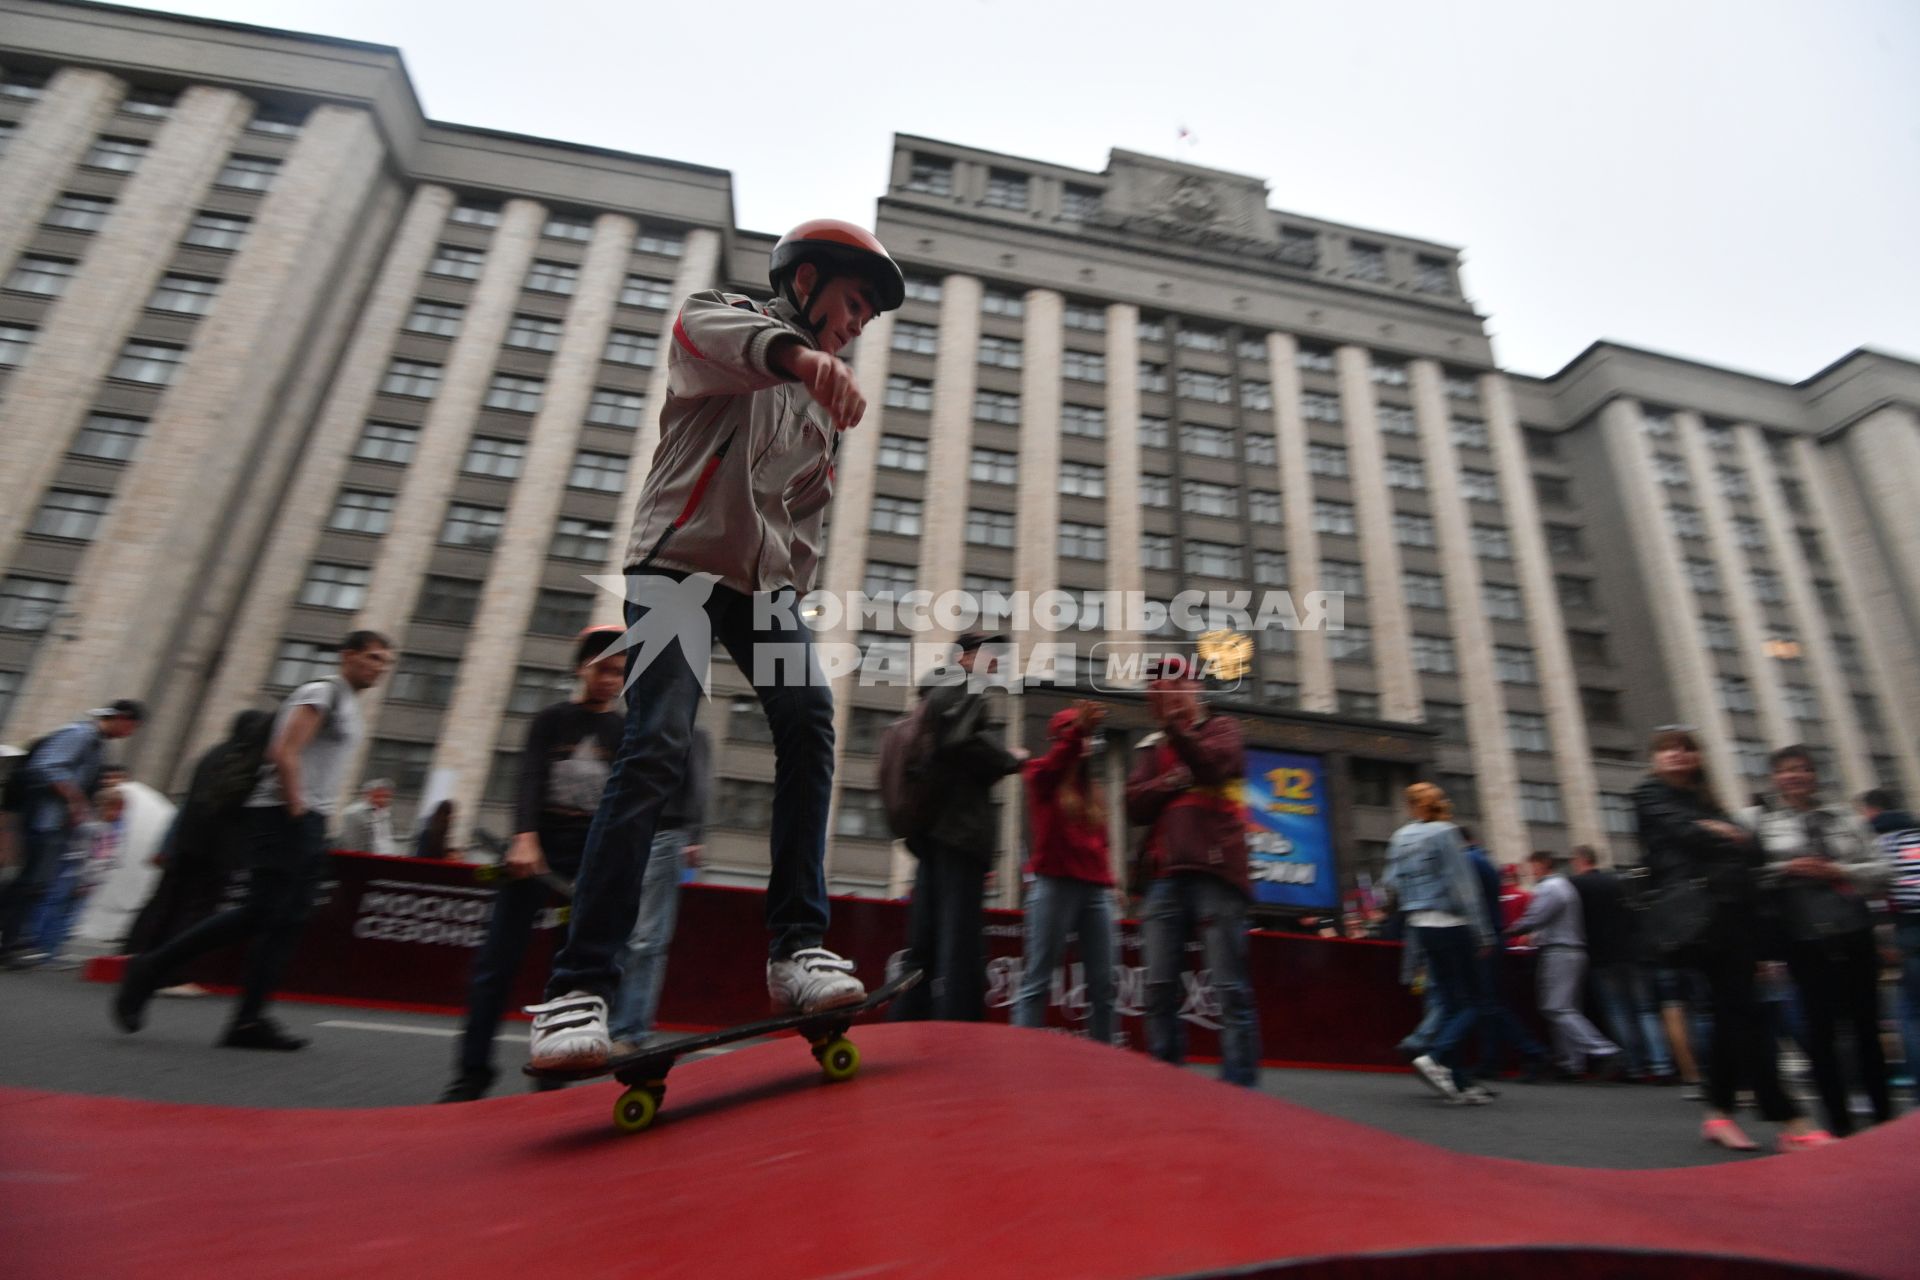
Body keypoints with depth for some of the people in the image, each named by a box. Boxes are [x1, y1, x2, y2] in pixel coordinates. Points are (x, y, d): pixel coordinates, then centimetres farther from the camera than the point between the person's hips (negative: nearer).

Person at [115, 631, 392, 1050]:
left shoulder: (350, 707, 21)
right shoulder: (321, 692, -7)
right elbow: (284, 754, -17)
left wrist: (318, 822, 15)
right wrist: (296, 811, -17)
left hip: (311, 824, 9)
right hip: (284, 817, -9)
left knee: (287, 923, 4)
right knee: (257, 914, -10)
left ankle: (249, 1020, 5)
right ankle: (150, 969, 4)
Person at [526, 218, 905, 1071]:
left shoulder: (825, 405, 23)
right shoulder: (728, 321, 4)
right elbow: (705, 329, -24)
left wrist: (793, 590, 9)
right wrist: (798, 352, -45)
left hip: (766, 582, 6)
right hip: (682, 561, -6)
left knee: (810, 726, -15)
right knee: (656, 751, -19)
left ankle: (797, 945, -10)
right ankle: (579, 986, -13)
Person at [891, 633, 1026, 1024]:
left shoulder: (939, 695, 29)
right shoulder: (963, 688, -1)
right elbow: (963, 740, -19)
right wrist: (1010, 759, -5)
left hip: (935, 829, 10)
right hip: (958, 829, -10)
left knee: (926, 946, 9)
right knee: (959, 945, -12)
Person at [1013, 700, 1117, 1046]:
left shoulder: (1093, 791, 20)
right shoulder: (1041, 777, 4)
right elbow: (1055, 764, -20)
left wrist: (1108, 880, 7)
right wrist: (1077, 729, -37)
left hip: (1096, 890, 6)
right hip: (1055, 885, -6)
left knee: (1103, 985, 6)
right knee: (1038, 980, -4)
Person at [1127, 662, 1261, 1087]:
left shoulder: (1221, 729, 12)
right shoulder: (1150, 746, 20)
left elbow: (1213, 764, -11)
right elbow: (1136, 805, 8)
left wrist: (1176, 726, -21)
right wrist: (1172, 781, -5)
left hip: (1215, 874, -3)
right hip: (1166, 878, 4)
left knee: (1231, 989, -3)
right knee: (1160, 988, 3)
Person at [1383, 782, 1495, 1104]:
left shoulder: (1399, 838, 8)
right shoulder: (1444, 833, -9)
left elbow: (1393, 885, 7)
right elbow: (1463, 885, -12)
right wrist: (1483, 933, -9)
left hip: (1419, 926, 6)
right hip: (1450, 924, -6)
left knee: (1449, 1002, 10)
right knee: (1470, 1002, 1)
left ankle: (1461, 1080, 10)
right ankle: (1436, 1057, -16)